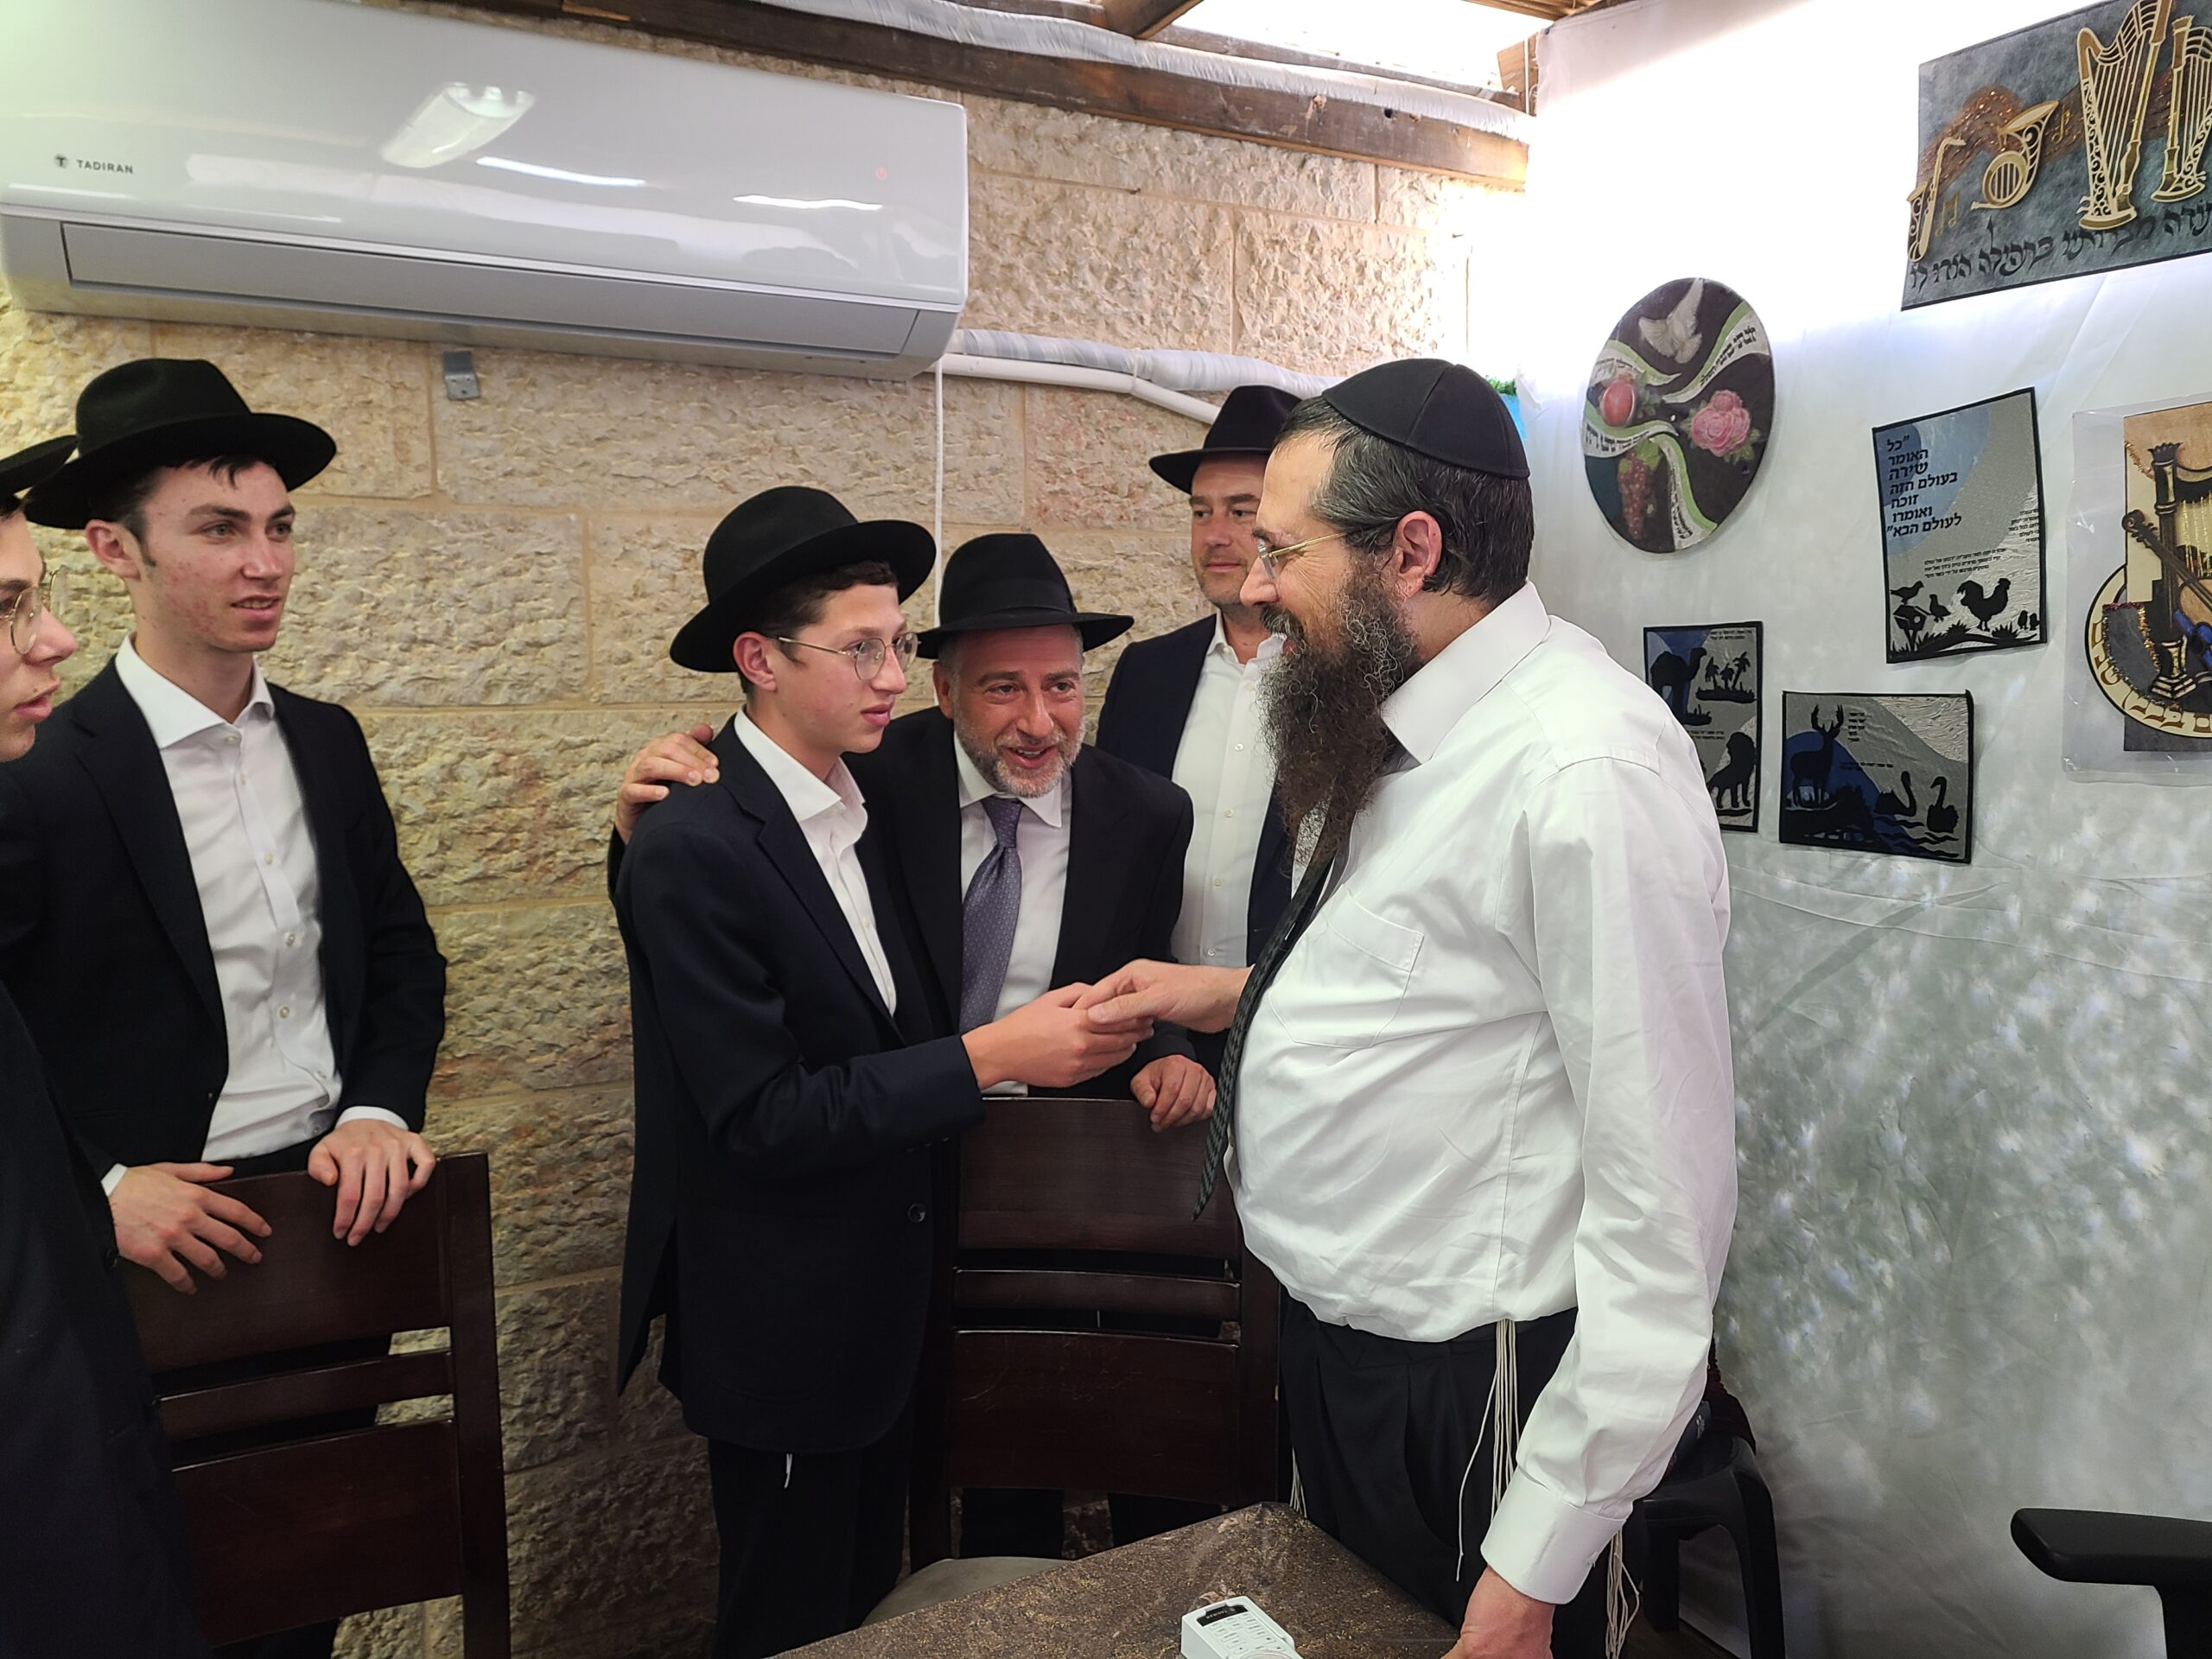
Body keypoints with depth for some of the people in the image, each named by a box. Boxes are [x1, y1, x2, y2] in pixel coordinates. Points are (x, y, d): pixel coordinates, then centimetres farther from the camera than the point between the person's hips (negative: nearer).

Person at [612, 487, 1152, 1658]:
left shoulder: (853, 810, 5)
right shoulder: (693, 847, -22)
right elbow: (760, 1118, -24)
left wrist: (1046, 1040, -3)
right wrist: (987, 1058, -26)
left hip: (874, 1303, 8)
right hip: (781, 1328, -8)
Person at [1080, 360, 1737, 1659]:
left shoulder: (1589, 771, -25)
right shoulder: (1409, 728, 4)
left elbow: (1663, 1202, -25)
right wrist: (1239, 997, 4)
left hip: (1468, 1398, -9)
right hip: (1336, 1339, 9)